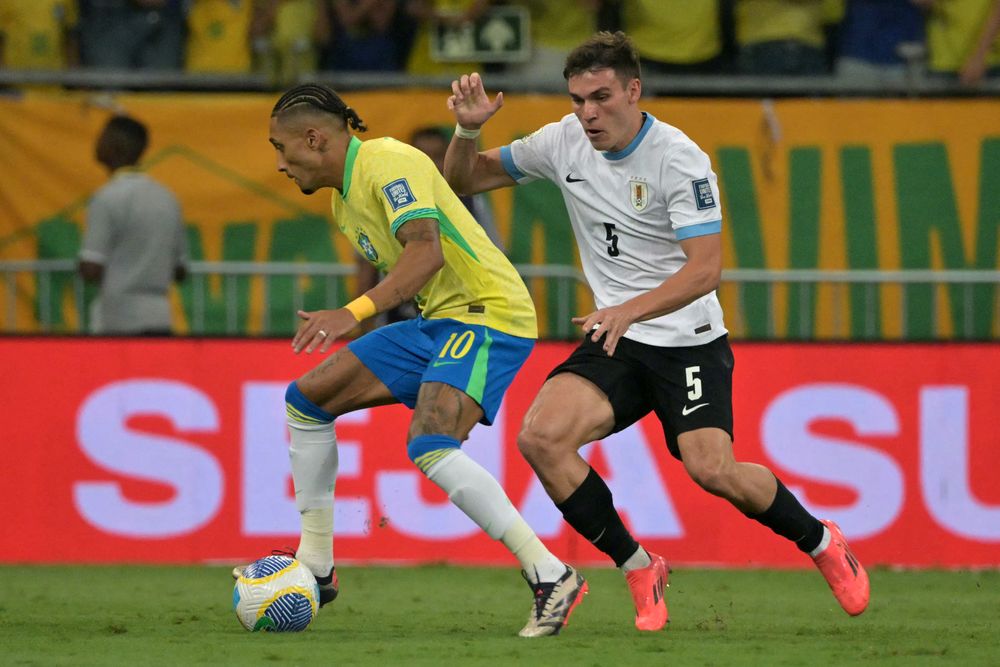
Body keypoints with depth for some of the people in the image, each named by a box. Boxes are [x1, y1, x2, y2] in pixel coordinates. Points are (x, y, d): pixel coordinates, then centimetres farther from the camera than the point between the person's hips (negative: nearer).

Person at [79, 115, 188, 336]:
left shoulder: (107, 199, -9)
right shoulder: (167, 198, 12)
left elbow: (91, 270, -13)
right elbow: (180, 271, 16)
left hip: (117, 321, -6)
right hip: (159, 320, 6)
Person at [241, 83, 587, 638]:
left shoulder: (388, 163, -16)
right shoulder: (344, 200, 15)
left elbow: (427, 249, -30)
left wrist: (354, 313, -39)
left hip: (488, 316, -11)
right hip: (436, 321, 11)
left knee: (429, 447, -29)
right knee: (307, 398, 9)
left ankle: (550, 576, -24)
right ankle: (315, 569, 15)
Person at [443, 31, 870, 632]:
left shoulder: (678, 158, -15)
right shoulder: (565, 142, 0)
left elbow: (706, 267, -22)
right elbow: (466, 180, 12)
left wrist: (630, 310, -36)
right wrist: (469, 130, -10)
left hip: (689, 342, -5)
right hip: (616, 342, 5)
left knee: (711, 469, -22)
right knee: (541, 436, -20)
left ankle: (823, 543, 9)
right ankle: (640, 570, -4)